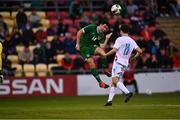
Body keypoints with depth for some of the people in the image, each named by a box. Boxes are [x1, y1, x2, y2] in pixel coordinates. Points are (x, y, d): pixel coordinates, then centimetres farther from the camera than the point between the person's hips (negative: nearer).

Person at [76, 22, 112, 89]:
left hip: (92, 47, 5)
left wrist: (107, 39, -15)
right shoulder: (91, 28, -14)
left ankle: (105, 70, -7)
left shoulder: (102, 36, 1)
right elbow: (79, 32, -12)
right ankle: (100, 82, -10)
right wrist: (78, 44, -14)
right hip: (83, 47, -5)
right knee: (92, 64, -16)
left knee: (102, 52, -25)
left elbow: (102, 47, -8)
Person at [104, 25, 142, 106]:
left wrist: (105, 54, -2)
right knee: (113, 82, 10)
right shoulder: (132, 41, 11)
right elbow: (140, 51, 6)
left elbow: (114, 50, -15)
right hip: (125, 64, 7)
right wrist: (133, 58, 20)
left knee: (115, 80, -18)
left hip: (118, 62, -7)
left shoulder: (120, 39, -6)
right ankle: (110, 100, 5)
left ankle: (127, 93, -35)